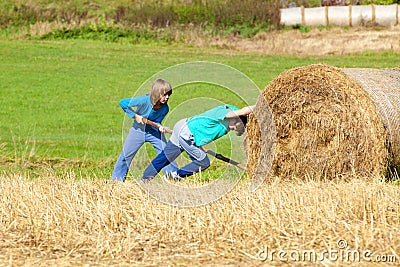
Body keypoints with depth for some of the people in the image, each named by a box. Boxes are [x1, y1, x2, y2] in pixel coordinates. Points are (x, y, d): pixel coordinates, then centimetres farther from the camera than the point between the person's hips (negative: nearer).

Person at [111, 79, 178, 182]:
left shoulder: (165, 108, -20)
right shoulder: (144, 101, -32)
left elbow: (156, 123, -14)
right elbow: (123, 103, -27)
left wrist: (160, 127, -37)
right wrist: (135, 116, -25)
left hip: (154, 131, 2)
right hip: (138, 130, -2)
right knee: (126, 154, 4)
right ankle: (117, 178, 19)